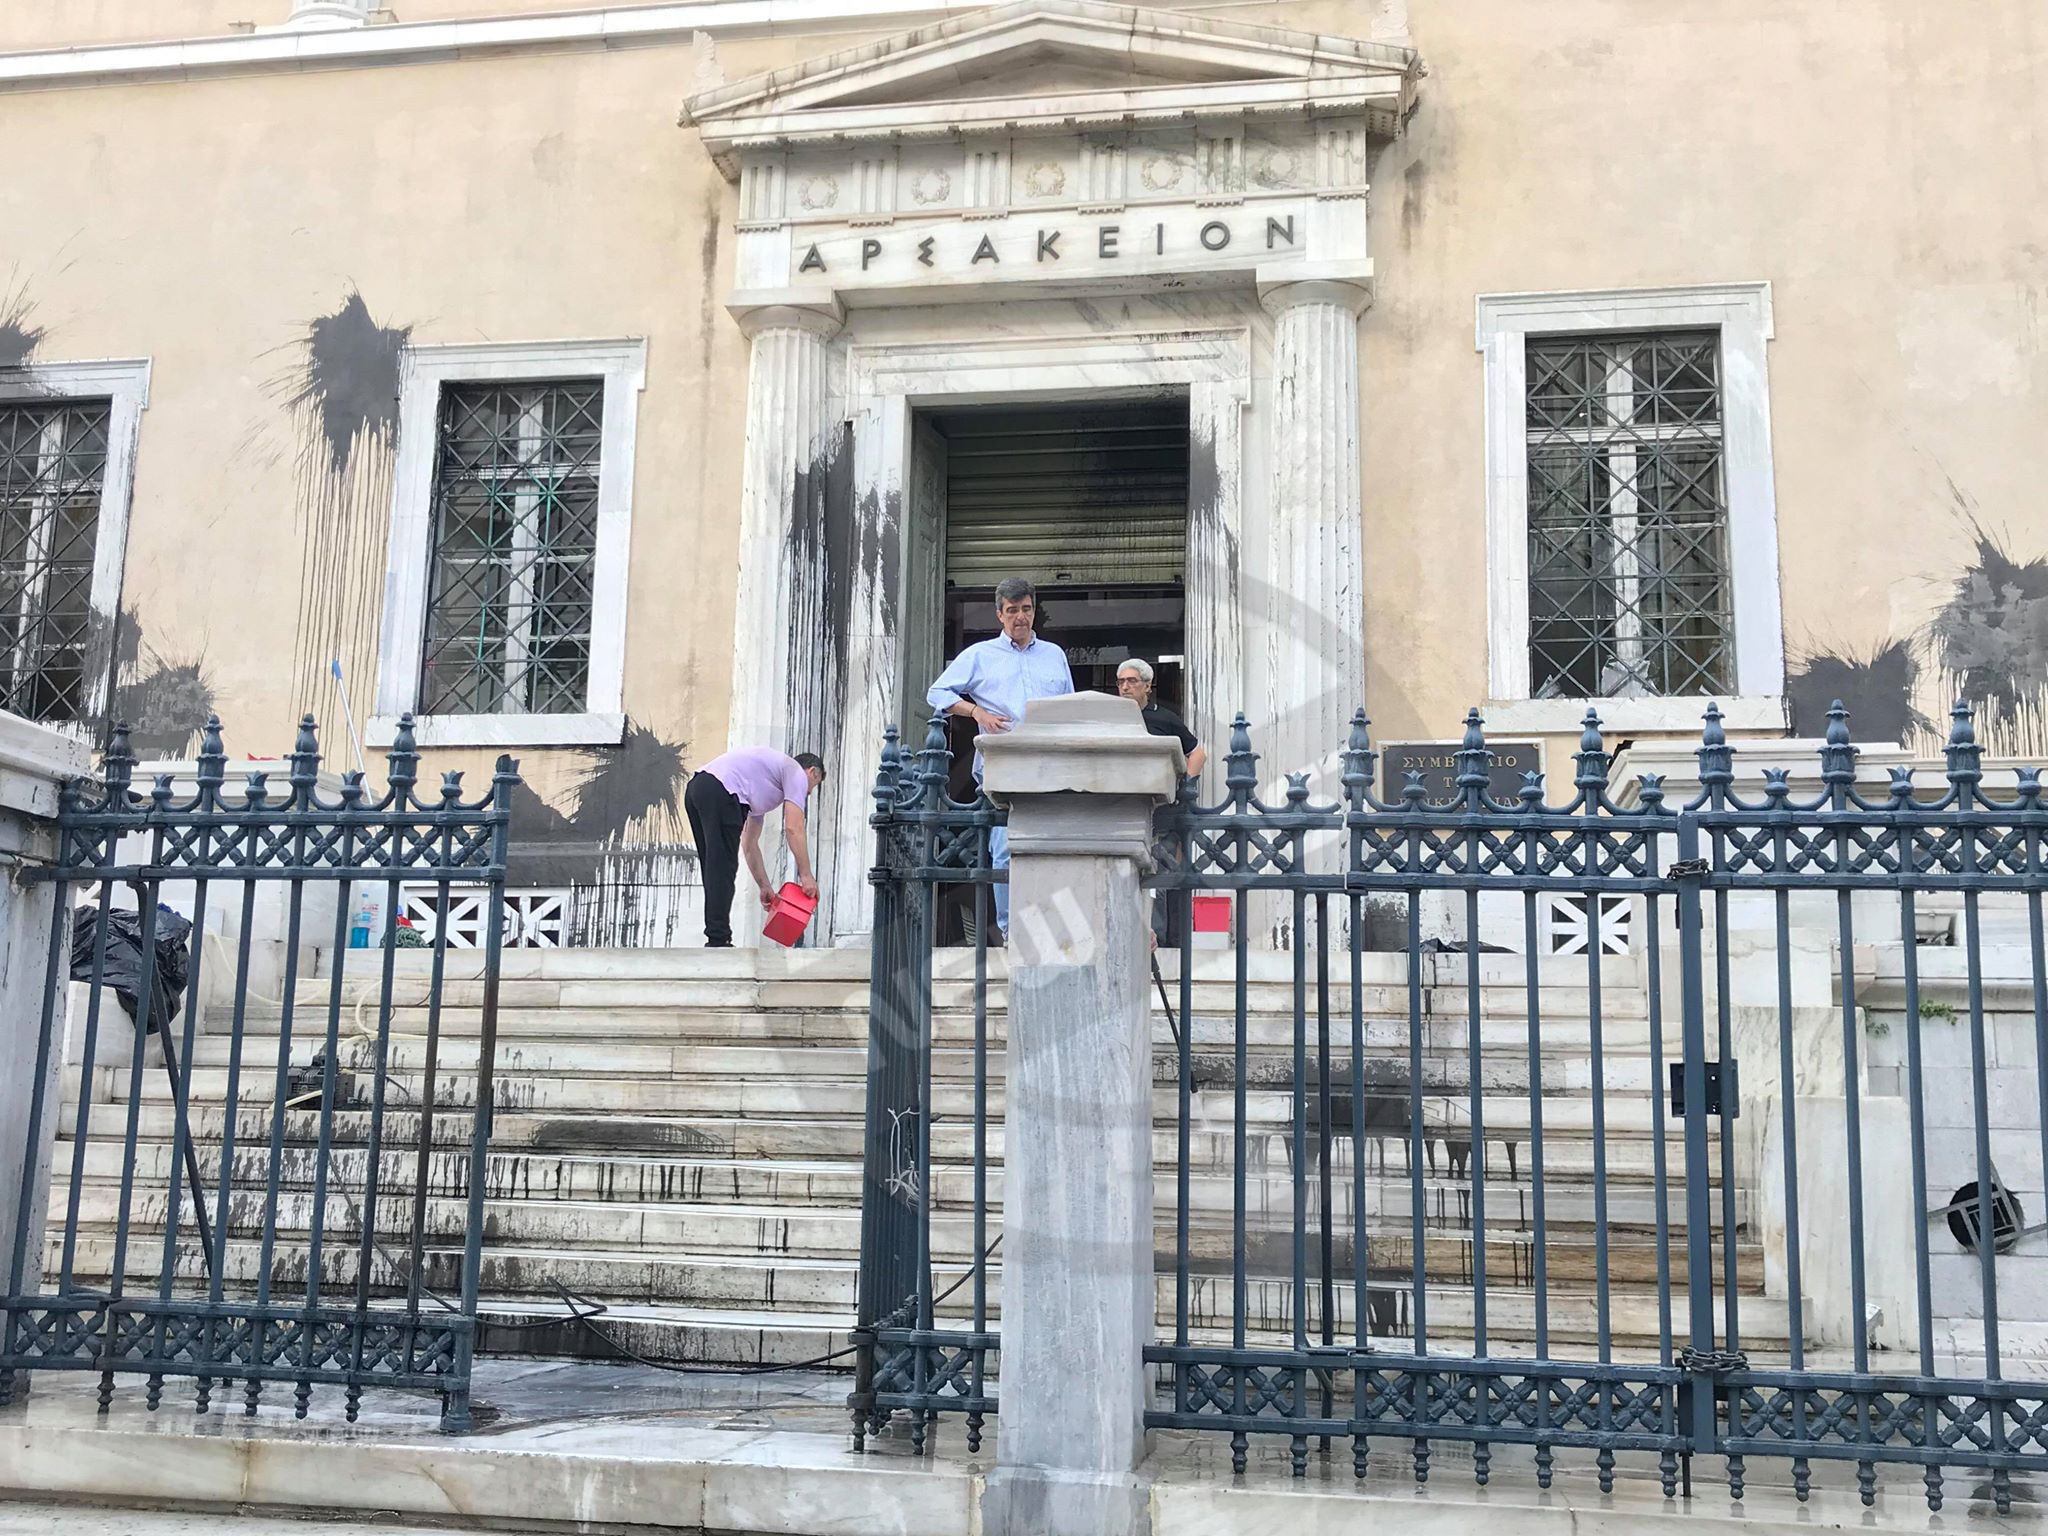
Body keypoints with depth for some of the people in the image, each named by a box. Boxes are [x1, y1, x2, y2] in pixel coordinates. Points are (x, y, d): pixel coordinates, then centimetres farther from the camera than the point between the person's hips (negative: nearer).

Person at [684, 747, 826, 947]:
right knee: (723, 871, -5)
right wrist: (806, 875, 3)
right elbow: (793, 829, 0)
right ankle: (718, 941, -4)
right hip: (720, 792, -9)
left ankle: (716, 937, 18)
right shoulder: (797, 773, 13)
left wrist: (765, 886, 37)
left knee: (715, 870, 16)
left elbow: (750, 844, 37)